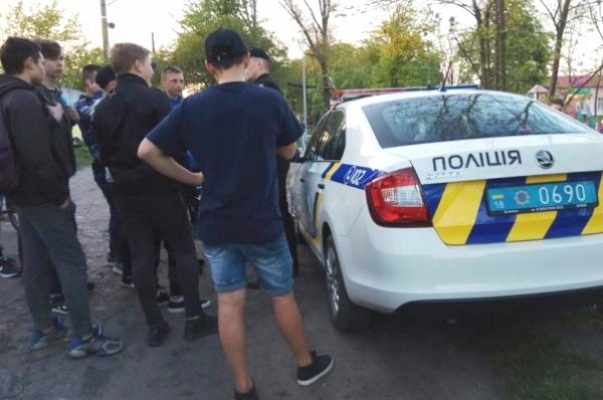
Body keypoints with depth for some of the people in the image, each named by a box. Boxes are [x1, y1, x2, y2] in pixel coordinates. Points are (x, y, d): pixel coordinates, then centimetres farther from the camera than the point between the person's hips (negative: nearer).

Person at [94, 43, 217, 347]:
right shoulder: (155, 99, -11)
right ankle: (194, 319, 10)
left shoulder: (103, 108, 7)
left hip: (126, 192, 5)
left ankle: (155, 326, 12)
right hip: (160, 188, -5)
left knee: (141, 256, 7)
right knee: (184, 250, 6)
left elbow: (104, 153, 13)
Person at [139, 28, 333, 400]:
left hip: (216, 224, 2)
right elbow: (289, 151, 5)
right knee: (283, 297, 15)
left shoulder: (192, 106, -4)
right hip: (263, 222, -1)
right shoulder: (270, 100, -9)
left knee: (229, 304, 9)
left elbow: (147, 151, -4)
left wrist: (192, 178, 4)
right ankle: (307, 365, 35)